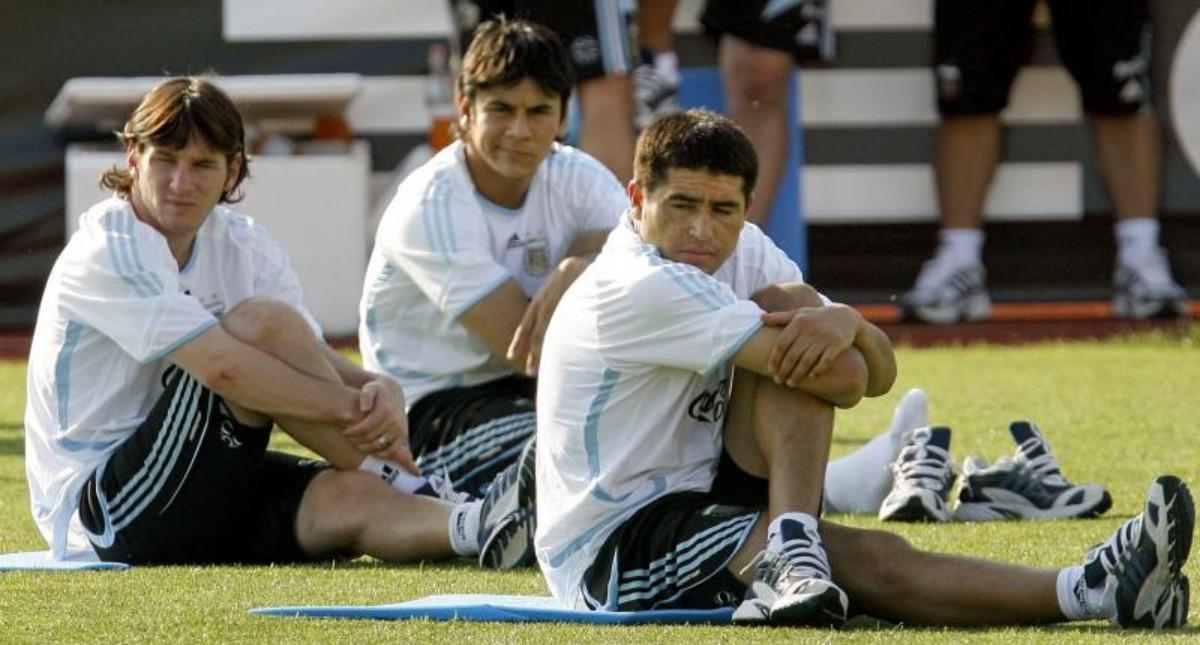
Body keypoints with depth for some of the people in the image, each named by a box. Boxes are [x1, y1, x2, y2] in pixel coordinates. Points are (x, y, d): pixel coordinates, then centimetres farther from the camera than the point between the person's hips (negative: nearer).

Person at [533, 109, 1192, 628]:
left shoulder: (743, 251, 6)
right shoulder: (635, 289, -22)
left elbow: (877, 374, 0)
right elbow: (842, 382, -25)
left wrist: (847, 325, -23)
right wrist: (838, 322, -2)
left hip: (703, 498, 9)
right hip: (613, 552, -9)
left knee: (793, 304, -12)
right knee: (872, 561, -30)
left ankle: (789, 549, -28)